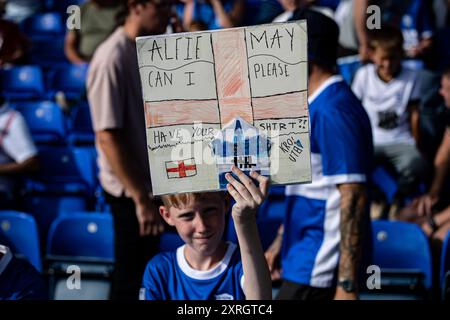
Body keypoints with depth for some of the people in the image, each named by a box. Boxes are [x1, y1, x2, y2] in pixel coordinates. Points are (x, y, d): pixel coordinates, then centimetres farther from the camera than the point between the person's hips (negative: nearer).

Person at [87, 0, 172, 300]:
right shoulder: (112, 59, -22)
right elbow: (107, 136, -23)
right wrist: (140, 198, -23)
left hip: (152, 181, 7)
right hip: (130, 189, -7)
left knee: (146, 268, 19)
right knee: (131, 275, 5)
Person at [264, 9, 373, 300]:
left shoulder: (332, 111, -19)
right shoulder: (316, 107, 13)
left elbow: (352, 198, -23)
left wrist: (347, 285, -24)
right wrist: (279, 244, 24)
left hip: (317, 273, -10)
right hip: (304, 261, 10)